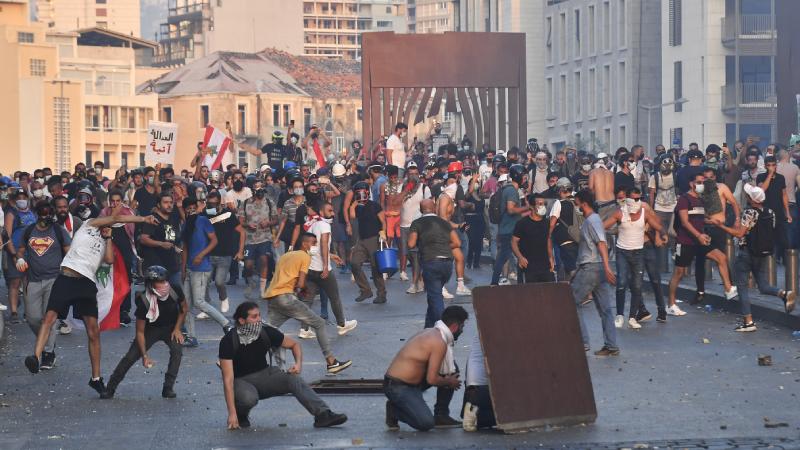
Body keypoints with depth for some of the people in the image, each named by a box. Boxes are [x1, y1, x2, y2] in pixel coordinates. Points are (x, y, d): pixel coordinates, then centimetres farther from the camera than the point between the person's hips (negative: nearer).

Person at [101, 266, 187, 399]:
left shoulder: (175, 291, -26)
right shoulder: (144, 302, -31)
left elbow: (184, 308, -1)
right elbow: (140, 331, -21)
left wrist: (177, 329, -11)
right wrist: (145, 355, -25)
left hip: (170, 328, 2)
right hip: (151, 329, -1)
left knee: (177, 350, -26)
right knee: (131, 357, -10)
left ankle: (168, 388, -15)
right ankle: (110, 387, 5)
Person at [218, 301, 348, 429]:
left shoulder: (266, 332, -9)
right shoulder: (228, 341, -21)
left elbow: (294, 344, 8)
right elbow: (228, 378, -23)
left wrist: (298, 363, -15)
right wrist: (232, 413, -29)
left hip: (264, 374, 4)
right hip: (240, 381, -4)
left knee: (293, 379, -24)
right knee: (249, 398, -37)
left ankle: (322, 414, -31)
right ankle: (240, 415, -2)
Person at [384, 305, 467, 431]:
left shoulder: (430, 332, 8)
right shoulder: (439, 343, -21)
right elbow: (432, 379, -20)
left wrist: (449, 379, 13)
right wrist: (449, 382, -1)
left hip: (410, 382, 10)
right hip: (397, 387, -10)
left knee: (452, 369, 12)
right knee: (426, 423, -26)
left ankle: (441, 415, 16)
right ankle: (395, 410, 1)